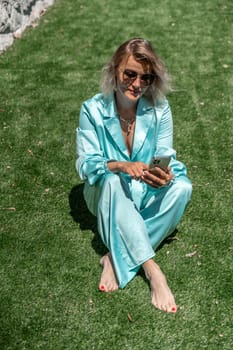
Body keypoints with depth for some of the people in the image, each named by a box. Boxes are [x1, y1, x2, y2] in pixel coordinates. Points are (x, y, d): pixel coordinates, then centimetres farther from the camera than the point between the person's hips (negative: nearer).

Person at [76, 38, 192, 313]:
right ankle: (152, 270, -36)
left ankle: (117, 257, -25)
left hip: (147, 196, 2)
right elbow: (86, 164, -16)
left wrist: (166, 175, -35)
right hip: (107, 196, -2)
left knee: (182, 187, -28)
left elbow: (166, 157, -10)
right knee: (113, 182, -36)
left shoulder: (160, 109, -10)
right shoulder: (93, 109, -14)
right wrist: (120, 166, -37)